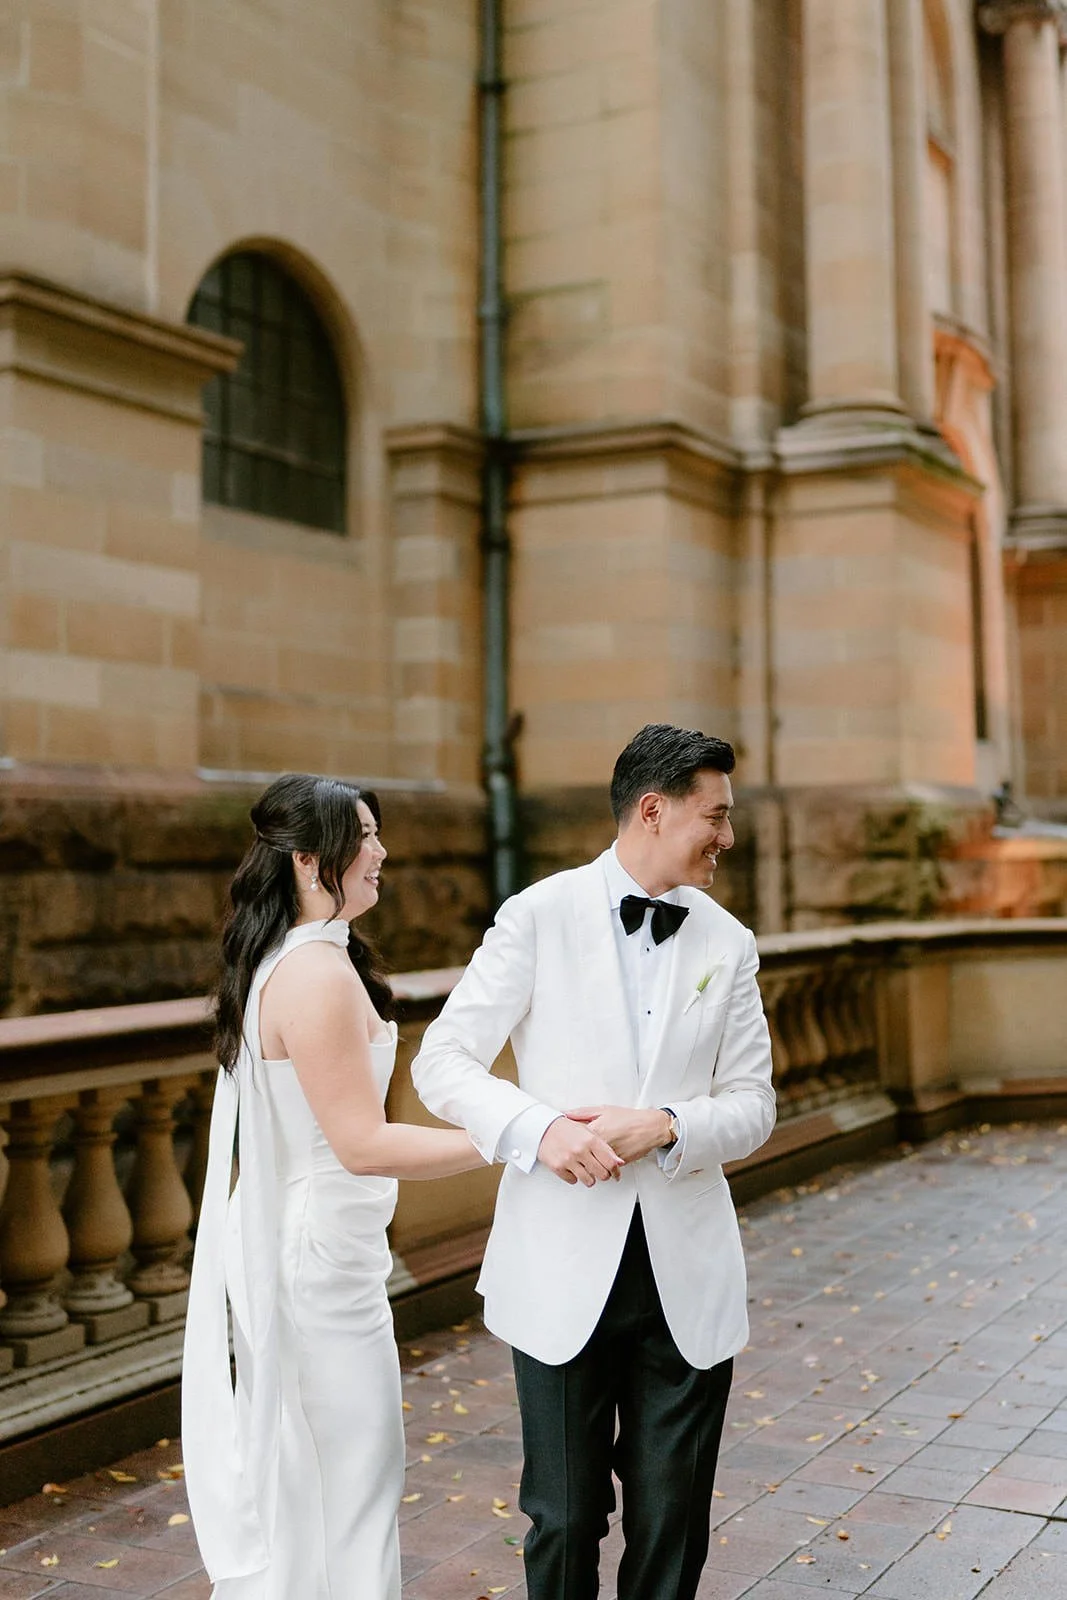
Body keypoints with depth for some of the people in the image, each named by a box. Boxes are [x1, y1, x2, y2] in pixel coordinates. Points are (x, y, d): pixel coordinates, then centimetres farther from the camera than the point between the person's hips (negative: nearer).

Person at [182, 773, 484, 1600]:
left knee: (295, 1468, 21)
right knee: (350, 1474, 4)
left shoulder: (277, 962, 7)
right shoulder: (321, 974, -23)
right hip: (319, 1258, -10)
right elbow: (363, 1143, -23)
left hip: (283, 1245, 10)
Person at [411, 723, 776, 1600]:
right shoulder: (539, 916, -5)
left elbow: (752, 1106, 4)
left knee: (673, 1520, 12)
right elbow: (442, 1060, -5)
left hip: (687, 1274, 3)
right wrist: (539, 1128, -22)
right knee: (566, 1516, 10)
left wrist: (663, 1126, -16)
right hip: (565, 1271, -2)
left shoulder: (729, 944, 5)